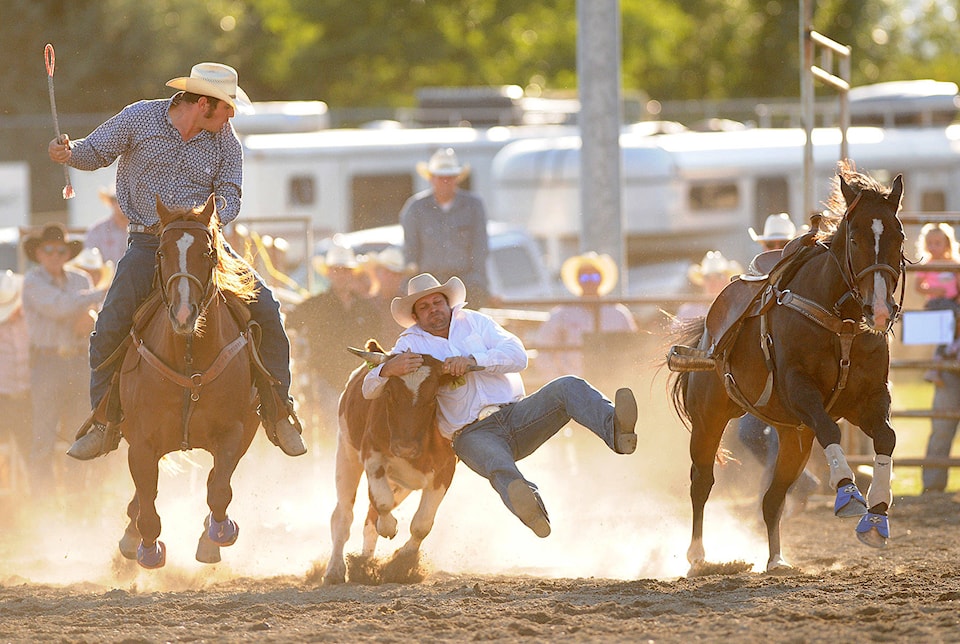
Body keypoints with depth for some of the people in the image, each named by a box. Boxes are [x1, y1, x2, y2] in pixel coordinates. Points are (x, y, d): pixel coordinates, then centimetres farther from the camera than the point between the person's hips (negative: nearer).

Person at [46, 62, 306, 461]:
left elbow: (229, 196, 0)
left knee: (264, 308, -11)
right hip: (148, 243, -2)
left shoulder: (224, 139, 2)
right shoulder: (139, 119, -4)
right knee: (110, 326, -16)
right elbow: (95, 153, 4)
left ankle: (277, 411, 2)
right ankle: (104, 422, -1)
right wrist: (68, 153, -20)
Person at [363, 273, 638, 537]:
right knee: (499, 466, -39)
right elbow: (370, 389, 2)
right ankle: (531, 508, -72)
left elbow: (517, 355, 2)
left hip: (516, 413, 4)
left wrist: (472, 361, -15)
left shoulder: (473, 322, 16)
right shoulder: (411, 344, 11)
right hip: (474, 434, -4)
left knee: (569, 388, -22)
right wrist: (388, 369, -22)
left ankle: (615, 430, -50)